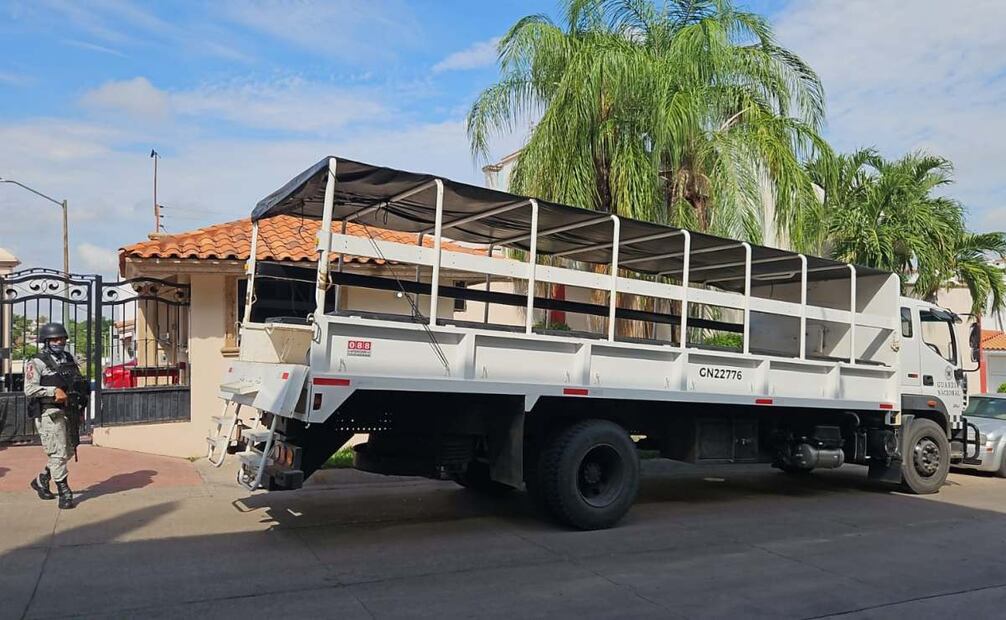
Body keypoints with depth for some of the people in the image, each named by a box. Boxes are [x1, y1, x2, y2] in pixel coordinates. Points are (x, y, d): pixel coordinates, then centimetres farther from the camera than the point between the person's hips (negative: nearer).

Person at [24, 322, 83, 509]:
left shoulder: (69, 359, 14)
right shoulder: (37, 363, -6)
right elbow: (29, 389, -14)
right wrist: (54, 390, -24)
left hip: (67, 412, 7)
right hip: (49, 414, -7)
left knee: (68, 451, 14)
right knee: (58, 453, -6)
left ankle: (41, 480, 33)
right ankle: (64, 492, 1)